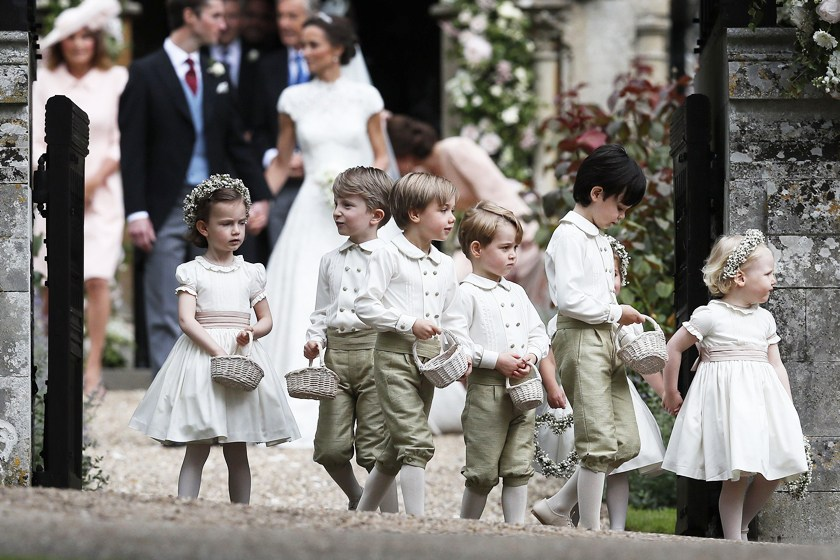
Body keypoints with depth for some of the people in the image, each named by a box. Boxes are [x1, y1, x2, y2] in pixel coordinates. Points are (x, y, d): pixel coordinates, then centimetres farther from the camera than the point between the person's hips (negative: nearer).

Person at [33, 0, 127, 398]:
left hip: (101, 193, -1)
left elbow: (122, 142, 2)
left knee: (98, 279, -9)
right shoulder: (45, 83, 6)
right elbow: (36, 141, 5)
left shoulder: (116, 80, 3)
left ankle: (94, 366, -5)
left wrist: (95, 181, -8)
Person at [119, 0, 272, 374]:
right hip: (167, 210, -5)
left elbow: (236, 143, 15)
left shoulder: (217, 76, 12)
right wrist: (136, 212, -14)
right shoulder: (145, 74, -3)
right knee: (166, 317, -2)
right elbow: (131, 149, -7)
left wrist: (258, 195, 6)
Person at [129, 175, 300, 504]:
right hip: (202, 352, -3)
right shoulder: (192, 272, -2)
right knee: (196, 451, -5)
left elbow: (266, 319, 16)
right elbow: (187, 320, -12)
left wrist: (252, 333, -8)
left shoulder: (250, 274, 10)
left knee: (238, 453, 7)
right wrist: (219, 353, -22)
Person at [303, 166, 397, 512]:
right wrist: (314, 338, 4)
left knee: (374, 446, -3)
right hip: (336, 352, 5)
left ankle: (388, 515, 6)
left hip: (374, 350, -5)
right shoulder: (330, 260, 17)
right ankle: (356, 498, 27)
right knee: (330, 447, 3)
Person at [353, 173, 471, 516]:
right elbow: (365, 305, -13)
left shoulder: (444, 265, 13)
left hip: (429, 359, 7)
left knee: (398, 447, 13)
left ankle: (362, 515, 25)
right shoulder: (389, 256, -8)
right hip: (395, 356, -7)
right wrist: (410, 323, -20)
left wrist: (464, 352, 3)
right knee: (417, 442, -15)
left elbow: (453, 316, 19)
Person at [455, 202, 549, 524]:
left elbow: (539, 334, 18)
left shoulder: (516, 293, 15)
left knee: (519, 469, 5)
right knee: (483, 473, -1)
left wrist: (531, 355, -3)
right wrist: (496, 360, -18)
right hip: (486, 390, -6)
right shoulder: (468, 294, -8)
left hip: (523, 390, 6)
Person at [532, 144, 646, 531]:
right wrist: (615, 312, -11)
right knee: (599, 443, -10)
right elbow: (569, 298, -19)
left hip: (605, 340, 9)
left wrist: (619, 318, 8)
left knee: (626, 442, 6)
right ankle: (590, 529, -4)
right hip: (580, 340, -9)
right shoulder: (569, 235, -10)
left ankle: (556, 508, 14)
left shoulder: (599, 240, 20)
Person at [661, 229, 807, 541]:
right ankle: (734, 541, -1)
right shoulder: (710, 316, -6)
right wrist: (671, 393, 6)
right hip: (728, 397, -6)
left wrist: (787, 407, 8)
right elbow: (674, 348, 1)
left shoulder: (764, 319, 12)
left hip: (762, 397, 6)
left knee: (774, 471, 1)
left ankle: (741, 525, 20)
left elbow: (776, 365, 14)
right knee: (738, 472, -10)